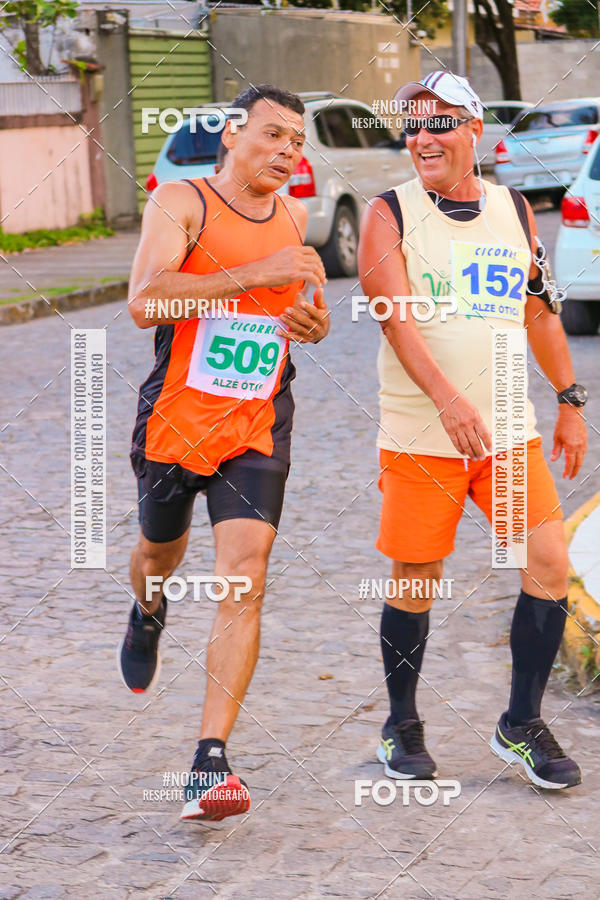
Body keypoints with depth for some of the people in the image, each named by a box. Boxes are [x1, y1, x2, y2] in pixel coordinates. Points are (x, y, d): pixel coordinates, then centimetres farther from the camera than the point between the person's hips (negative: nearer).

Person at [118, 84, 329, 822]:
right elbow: (144, 302, -26)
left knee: (243, 582, -13)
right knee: (161, 552, 20)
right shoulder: (180, 202, -9)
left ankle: (210, 764, -15)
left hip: (256, 432, 2)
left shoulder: (293, 217, 8)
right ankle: (148, 613, 60)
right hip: (173, 421, -2)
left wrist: (313, 322, 5)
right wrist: (255, 275, -31)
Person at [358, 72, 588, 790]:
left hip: (510, 430, 4)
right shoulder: (389, 213, -5)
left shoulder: (514, 209, 9)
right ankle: (402, 726, 23)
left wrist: (571, 402, 15)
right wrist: (447, 398, -31)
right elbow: (395, 315, -17)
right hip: (419, 435, -3)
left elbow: (539, 311, 18)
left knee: (549, 567, -4)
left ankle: (522, 725, 11)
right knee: (416, 583, 3)